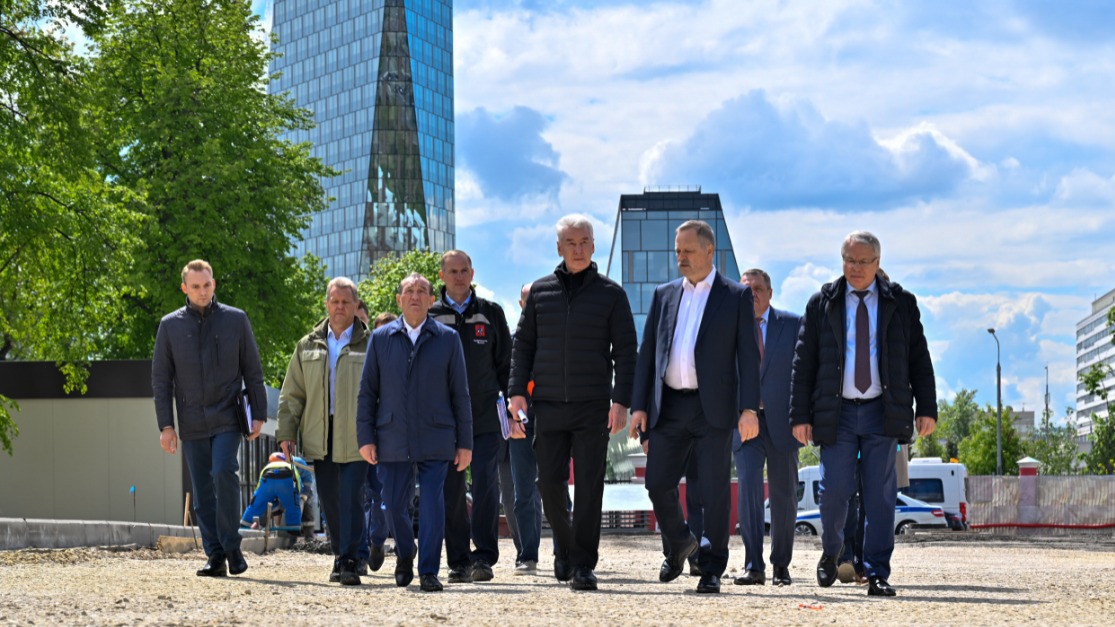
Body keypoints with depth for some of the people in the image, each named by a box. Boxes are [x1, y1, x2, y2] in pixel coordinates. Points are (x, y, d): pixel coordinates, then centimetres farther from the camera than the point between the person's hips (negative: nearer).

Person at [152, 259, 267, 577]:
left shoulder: (235, 320, 4)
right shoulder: (170, 325, 6)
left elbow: (252, 371, 7)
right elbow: (160, 379, 6)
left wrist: (258, 414, 1)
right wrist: (166, 425, -1)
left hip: (227, 419, -2)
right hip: (192, 425, 2)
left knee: (224, 473, -20)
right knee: (202, 493, 3)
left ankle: (232, 547, -9)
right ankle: (215, 556, 9)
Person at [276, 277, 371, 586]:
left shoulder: (369, 345, 3)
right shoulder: (308, 346, 13)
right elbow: (292, 394, 15)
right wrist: (286, 433, 6)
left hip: (355, 438, -4)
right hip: (320, 438, 4)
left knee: (351, 499, -10)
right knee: (330, 502, 8)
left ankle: (349, 561, -9)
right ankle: (339, 557, 20)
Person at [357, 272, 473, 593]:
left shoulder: (447, 339, 6)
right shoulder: (381, 338, 8)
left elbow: (460, 393, 6)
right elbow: (367, 390, 8)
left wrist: (465, 443, 2)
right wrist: (366, 437, 0)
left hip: (435, 440, -1)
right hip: (392, 441, 1)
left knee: (432, 504, -9)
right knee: (394, 505, 5)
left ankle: (429, 572, -3)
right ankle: (404, 556, 32)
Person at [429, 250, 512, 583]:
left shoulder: (491, 313, 9)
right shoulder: (430, 316, 7)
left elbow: (505, 362, 13)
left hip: (485, 416, -1)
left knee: (485, 485, -10)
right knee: (451, 490, 3)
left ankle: (484, 557, -9)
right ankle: (458, 562, 9)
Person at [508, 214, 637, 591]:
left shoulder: (610, 294, 3)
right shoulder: (540, 292, 9)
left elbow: (625, 350, 2)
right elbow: (523, 344, 12)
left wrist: (621, 401, -8)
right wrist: (517, 391, 1)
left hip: (593, 406, -2)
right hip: (549, 405, 2)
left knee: (589, 486, -5)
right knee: (550, 483, 1)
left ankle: (583, 565, -2)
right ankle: (564, 544, 26)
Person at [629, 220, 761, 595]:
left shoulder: (736, 297, 3)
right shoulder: (664, 296, 14)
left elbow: (748, 355, -1)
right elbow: (647, 352, 13)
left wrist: (749, 408, -10)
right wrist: (639, 405, 5)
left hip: (713, 408, -3)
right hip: (669, 406, 4)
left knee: (714, 491, -3)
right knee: (658, 482, 1)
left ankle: (711, 569, 6)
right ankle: (679, 544, 27)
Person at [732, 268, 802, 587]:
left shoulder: (793, 325, 3)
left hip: (781, 423, 0)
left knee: (784, 495, 6)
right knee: (748, 486, -16)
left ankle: (781, 566, 19)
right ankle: (753, 566, -16)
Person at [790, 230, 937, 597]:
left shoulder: (901, 303, 7)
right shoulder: (822, 304, 6)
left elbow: (919, 359, 8)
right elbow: (803, 362, 5)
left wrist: (926, 409, 0)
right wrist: (800, 416, -1)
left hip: (882, 413, 0)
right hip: (836, 413, 0)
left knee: (880, 496, -3)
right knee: (835, 490, -4)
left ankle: (877, 575, 1)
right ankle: (831, 554, 23)